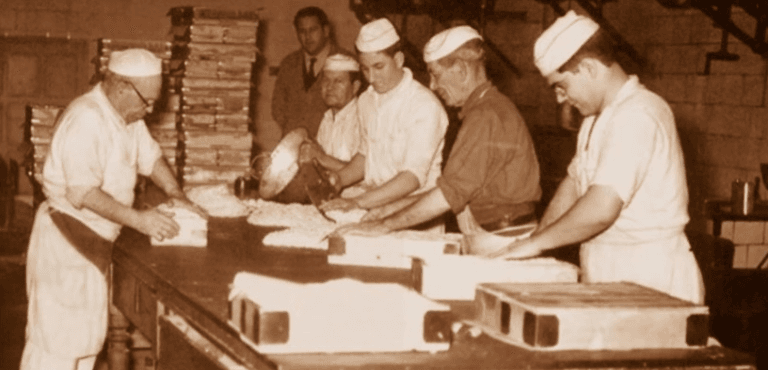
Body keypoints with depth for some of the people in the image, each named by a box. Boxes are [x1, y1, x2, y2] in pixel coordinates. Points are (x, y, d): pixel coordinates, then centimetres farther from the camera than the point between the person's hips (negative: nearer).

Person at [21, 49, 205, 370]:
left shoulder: (128, 115, 7)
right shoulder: (86, 118, -23)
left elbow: (150, 157, 20)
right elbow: (81, 193, -28)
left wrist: (176, 195, 3)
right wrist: (137, 219, -27)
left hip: (95, 241, 10)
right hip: (66, 240, -10)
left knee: (87, 334, 14)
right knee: (57, 339, -6)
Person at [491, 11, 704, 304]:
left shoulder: (637, 117, -18)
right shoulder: (599, 119, 17)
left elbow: (600, 209, -25)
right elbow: (574, 183, 21)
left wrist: (536, 242, -14)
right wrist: (534, 241, 8)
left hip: (649, 280, -9)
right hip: (612, 277, 9)